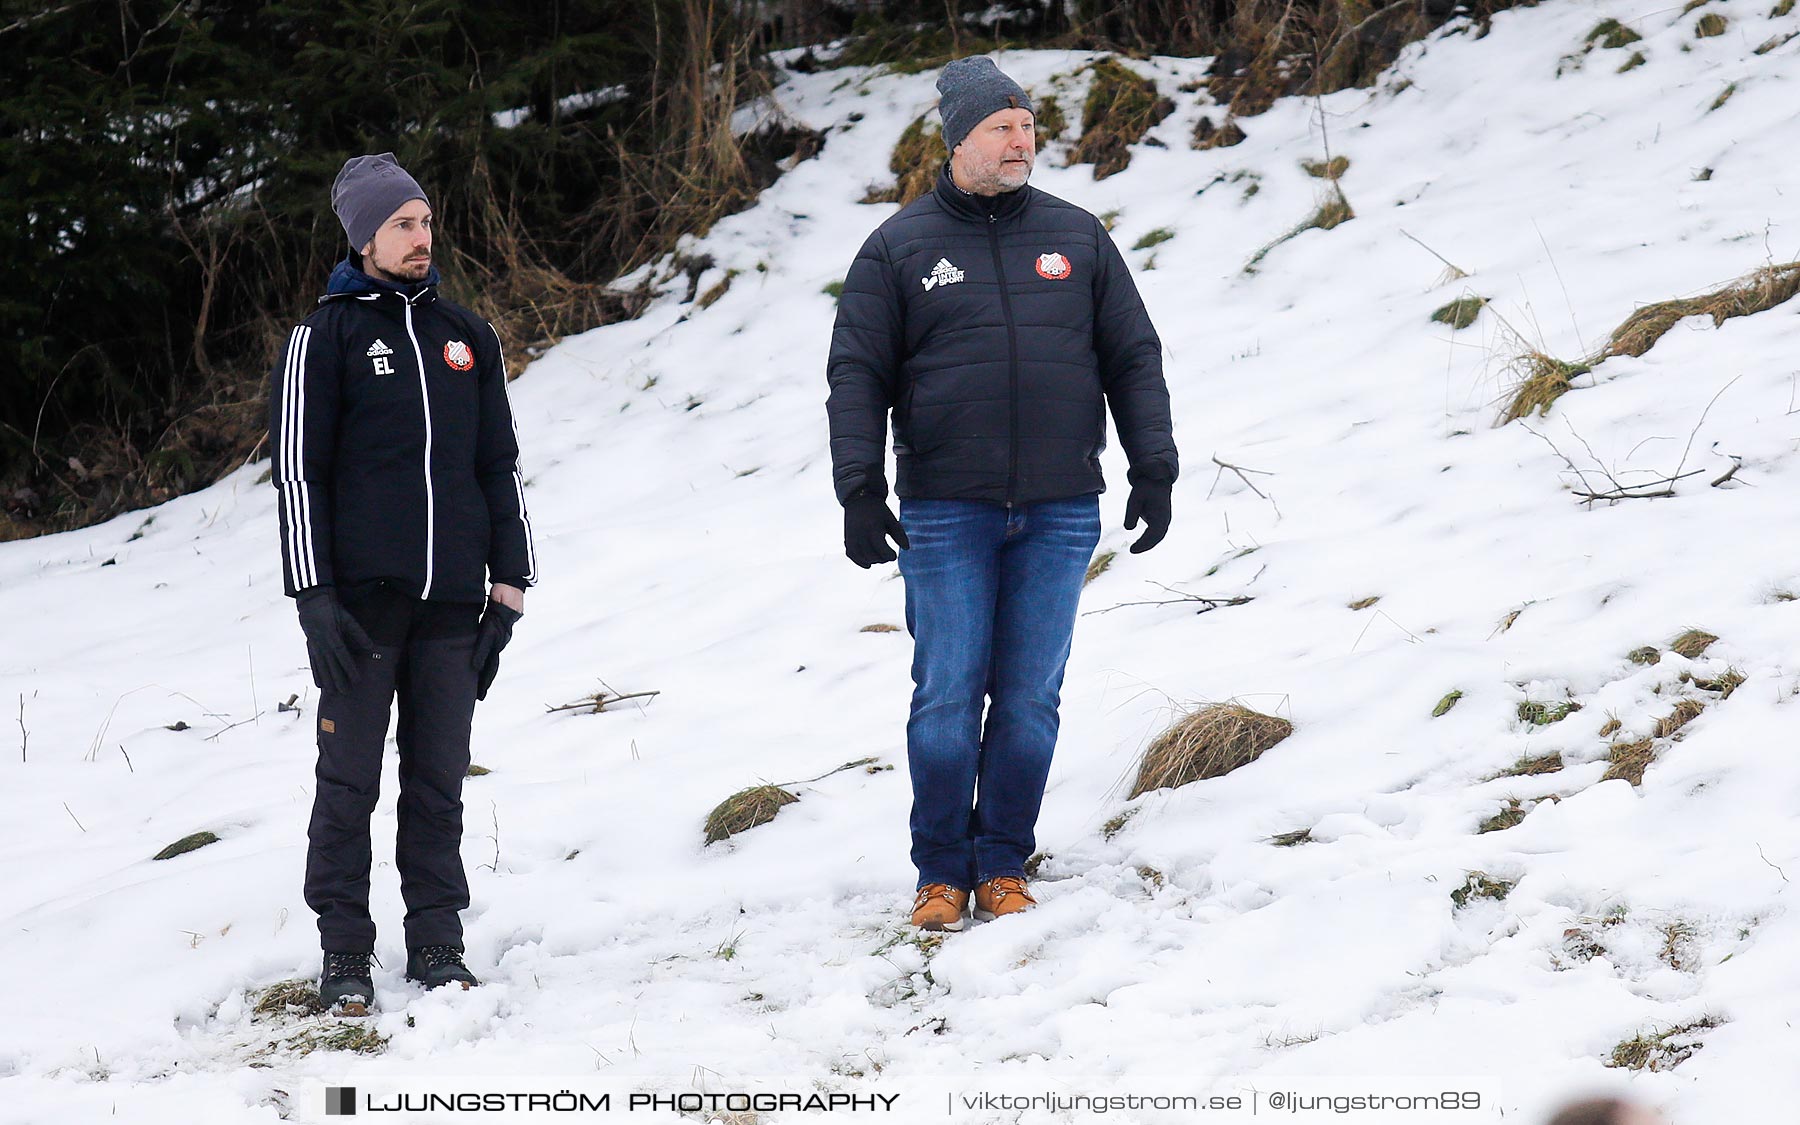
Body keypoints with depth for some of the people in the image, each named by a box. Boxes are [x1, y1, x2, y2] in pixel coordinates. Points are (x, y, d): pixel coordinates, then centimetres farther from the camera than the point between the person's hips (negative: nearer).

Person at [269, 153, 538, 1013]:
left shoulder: (465, 337, 15)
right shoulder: (325, 338, 1)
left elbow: (499, 468, 18)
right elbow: (298, 471, -2)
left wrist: (509, 585, 11)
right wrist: (313, 596, -10)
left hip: (451, 602, 4)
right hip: (361, 596, -4)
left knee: (439, 780, 5)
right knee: (349, 778, -1)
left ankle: (437, 941, 11)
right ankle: (344, 952, 4)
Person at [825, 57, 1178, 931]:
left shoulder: (1076, 238, 10)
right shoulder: (900, 248, 3)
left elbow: (1135, 359, 12)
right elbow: (857, 376, 2)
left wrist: (1153, 471, 6)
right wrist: (860, 491, -6)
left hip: (1058, 515, 2)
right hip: (945, 515, -2)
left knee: (1031, 697, 3)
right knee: (947, 695, -4)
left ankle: (1005, 865, 13)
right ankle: (941, 872, 6)